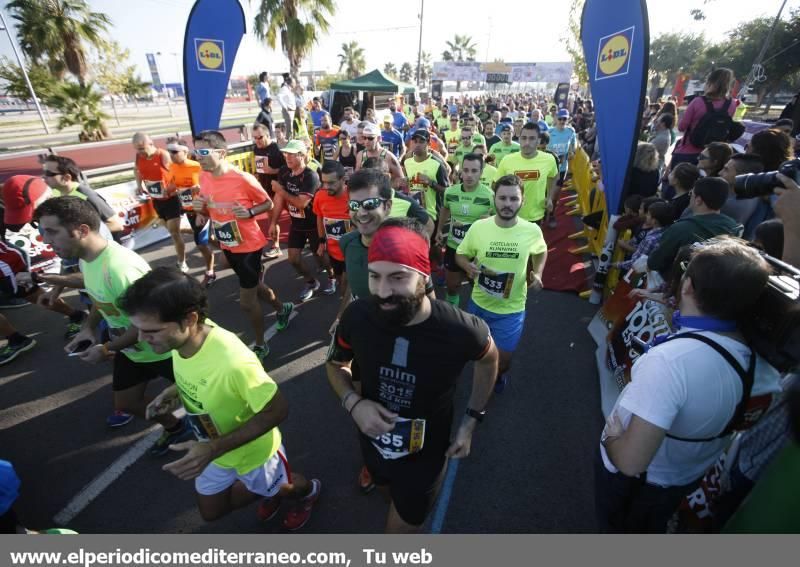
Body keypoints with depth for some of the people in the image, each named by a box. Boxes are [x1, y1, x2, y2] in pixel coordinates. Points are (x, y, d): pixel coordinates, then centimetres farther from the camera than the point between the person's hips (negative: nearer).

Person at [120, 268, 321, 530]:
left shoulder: (233, 362, -46)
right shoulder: (182, 335, -22)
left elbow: (277, 410, -31)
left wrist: (214, 448, -34)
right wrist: (176, 390, -13)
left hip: (252, 453, -6)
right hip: (212, 448, 7)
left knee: (276, 488, 27)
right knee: (211, 511, 29)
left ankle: (307, 492, 61)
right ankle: (270, 491, 54)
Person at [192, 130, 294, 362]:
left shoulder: (243, 179, -21)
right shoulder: (203, 178, -2)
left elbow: (269, 204, -8)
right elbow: (211, 211, 11)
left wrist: (250, 212, -26)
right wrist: (200, 208, -11)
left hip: (249, 245, -7)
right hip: (227, 245, 7)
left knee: (246, 301, -1)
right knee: (253, 285, 25)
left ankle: (259, 345, 21)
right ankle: (282, 308, 52)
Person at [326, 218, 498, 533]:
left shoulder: (461, 330, -32)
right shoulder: (357, 315, -26)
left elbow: (488, 360, -6)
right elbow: (336, 363, -4)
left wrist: (470, 422, -4)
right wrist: (354, 403, -22)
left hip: (424, 456, -3)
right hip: (373, 444, 4)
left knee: (404, 523, 22)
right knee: (393, 493, 36)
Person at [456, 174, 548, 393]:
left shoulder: (532, 231, -14)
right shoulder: (478, 227, -16)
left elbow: (541, 252, 9)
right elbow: (460, 254, -1)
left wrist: (537, 273, -9)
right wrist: (468, 266, -23)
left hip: (511, 310, -1)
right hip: (479, 304, 1)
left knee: (501, 361, 11)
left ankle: (501, 374, 49)